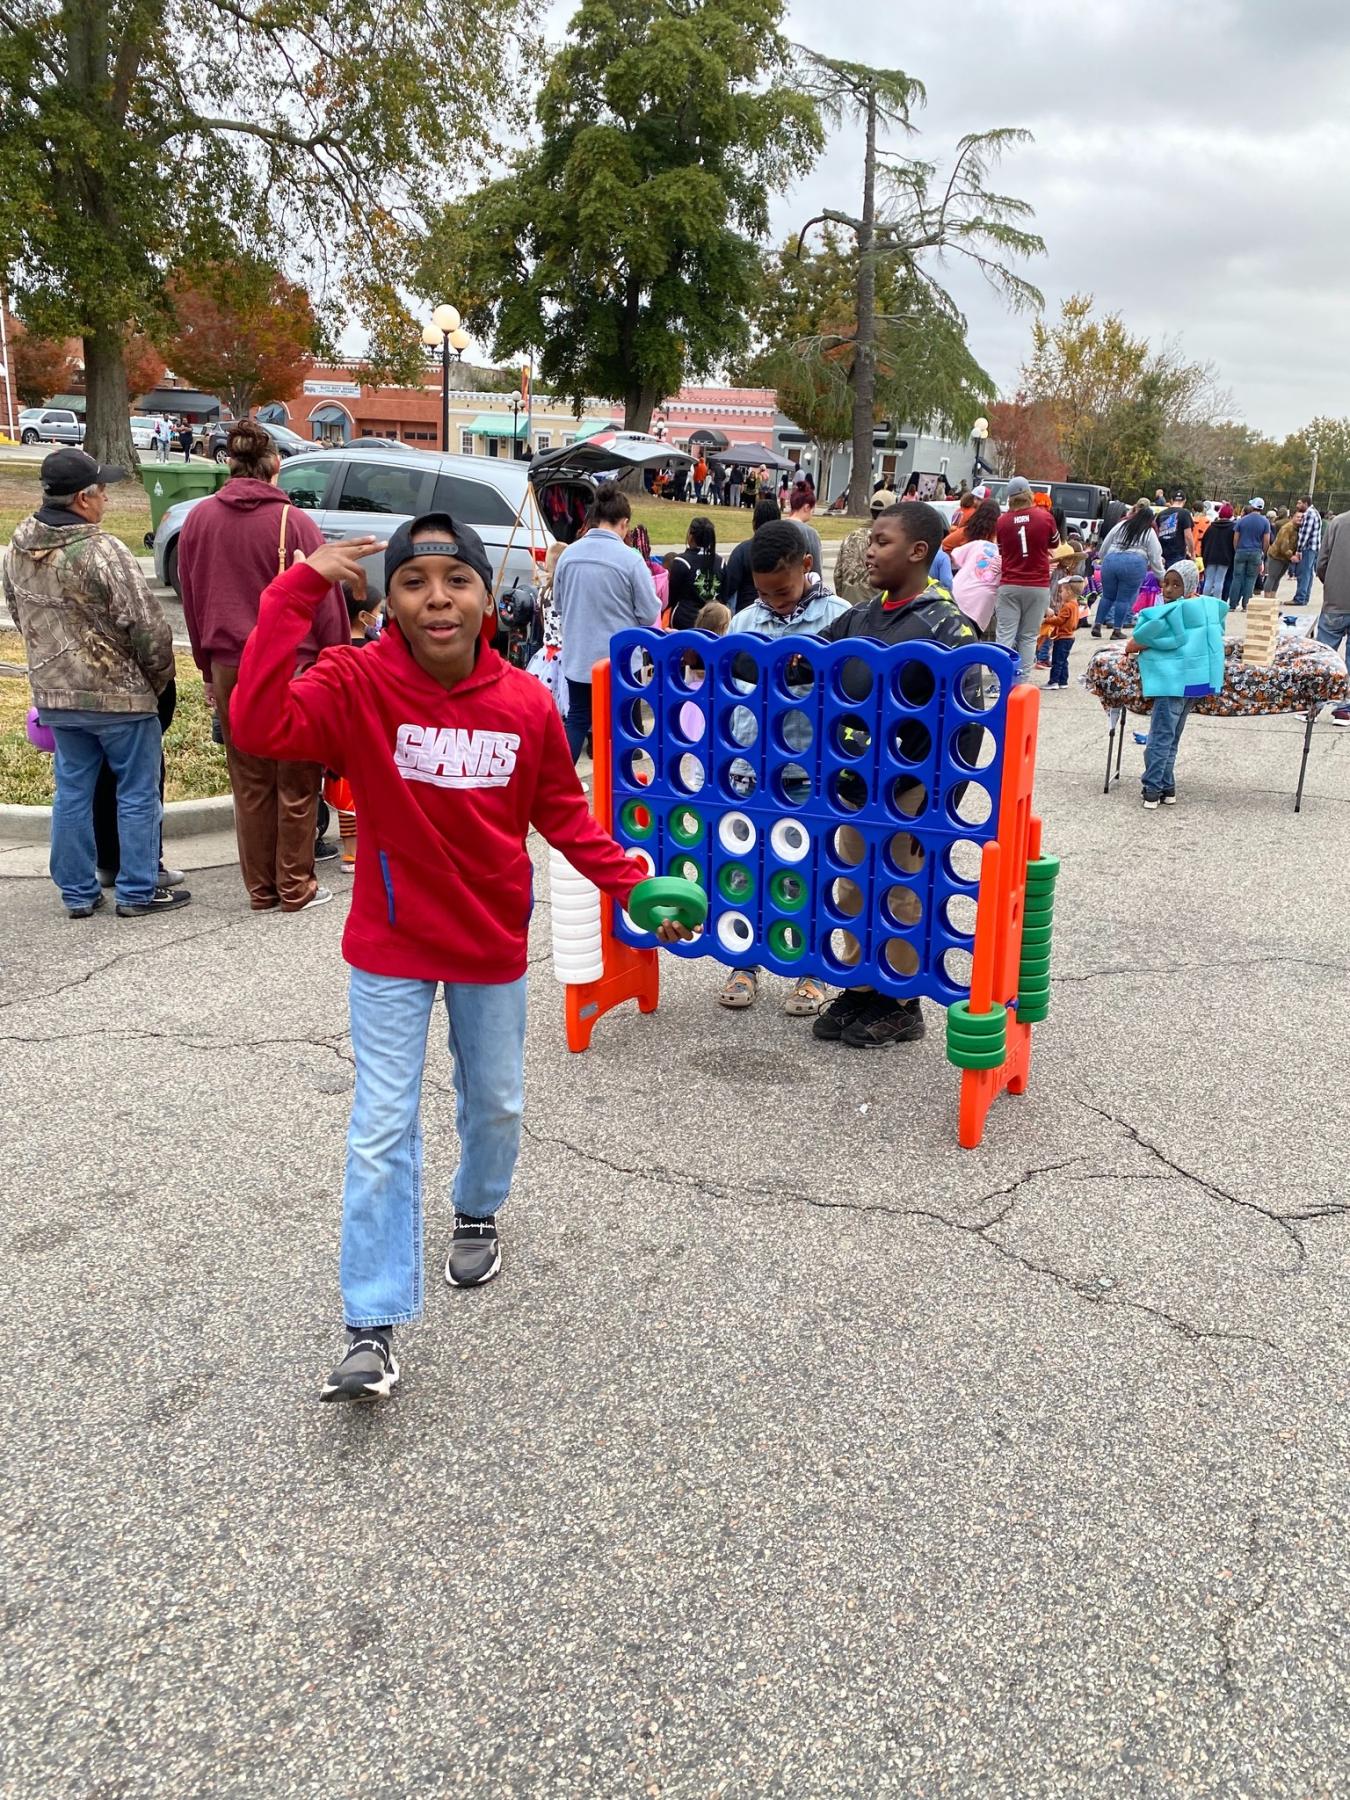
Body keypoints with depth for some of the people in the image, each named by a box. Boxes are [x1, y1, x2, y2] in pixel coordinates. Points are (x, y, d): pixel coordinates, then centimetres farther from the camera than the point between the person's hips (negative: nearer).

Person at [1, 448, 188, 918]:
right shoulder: (102, 552, -21)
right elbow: (147, 626, -19)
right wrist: (160, 677, -2)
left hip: (53, 693, 7)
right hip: (119, 694, -7)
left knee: (72, 790, 15)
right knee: (138, 794, 7)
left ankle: (77, 893, 22)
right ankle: (138, 892, 14)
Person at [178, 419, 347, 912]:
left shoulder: (198, 519, 4)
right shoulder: (294, 522, -11)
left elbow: (191, 601, 10)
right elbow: (326, 603, -8)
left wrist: (208, 669, 18)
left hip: (229, 668, 4)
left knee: (249, 784, 12)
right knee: (297, 784, 7)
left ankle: (260, 889, 19)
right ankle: (296, 888, 14)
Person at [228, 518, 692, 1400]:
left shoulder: (528, 701, -10)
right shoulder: (357, 683, -17)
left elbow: (565, 814, 1)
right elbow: (258, 725, -33)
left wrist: (631, 886, -7)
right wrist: (298, 591, -33)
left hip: (493, 944, 3)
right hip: (391, 948, -2)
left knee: (496, 1105, 19)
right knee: (382, 1130, 0)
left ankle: (478, 1213, 51)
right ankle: (372, 1326, 9)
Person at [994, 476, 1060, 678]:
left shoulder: (1002, 521, -4)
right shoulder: (1045, 517, -6)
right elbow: (1054, 543, 12)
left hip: (1009, 586, 0)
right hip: (1038, 586, 0)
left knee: (1006, 635, 1)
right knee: (1028, 637, 6)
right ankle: (1023, 681, 4)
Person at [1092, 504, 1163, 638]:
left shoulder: (1120, 525, 20)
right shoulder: (1150, 532, 11)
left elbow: (1103, 549, 20)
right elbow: (1155, 559, 9)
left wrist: (1105, 559, 36)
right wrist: (1162, 577, 16)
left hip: (1110, 561, 3)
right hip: (1134, 565, -3)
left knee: (1107, 596, 14)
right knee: (1124, 599, 3)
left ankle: (1097, 624, 10)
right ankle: (1117, 629, 4)